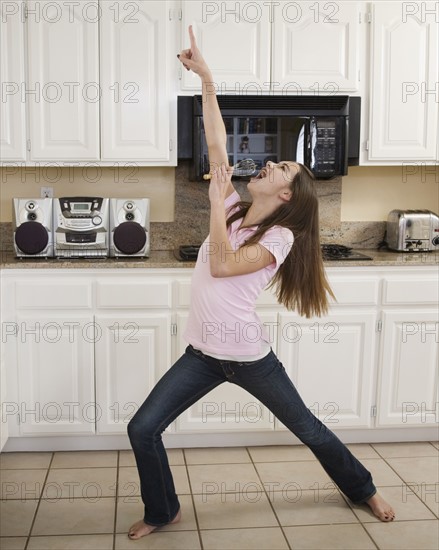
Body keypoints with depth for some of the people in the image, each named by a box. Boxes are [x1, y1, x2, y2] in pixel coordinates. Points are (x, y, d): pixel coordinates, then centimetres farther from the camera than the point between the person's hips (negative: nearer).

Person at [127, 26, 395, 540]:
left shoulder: (280, 237, -14)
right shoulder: (234, 209, 3)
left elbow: (224, 265, -29)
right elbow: (216, 146, -1)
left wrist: (216, 198, -23)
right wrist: (206, 80, -3)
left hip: (249, 357, -5)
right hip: (202, 353, 6)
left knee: (310, 430, 12)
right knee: (142, 429, -1)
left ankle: (364, 489, 38)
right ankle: (162, 511, 22)